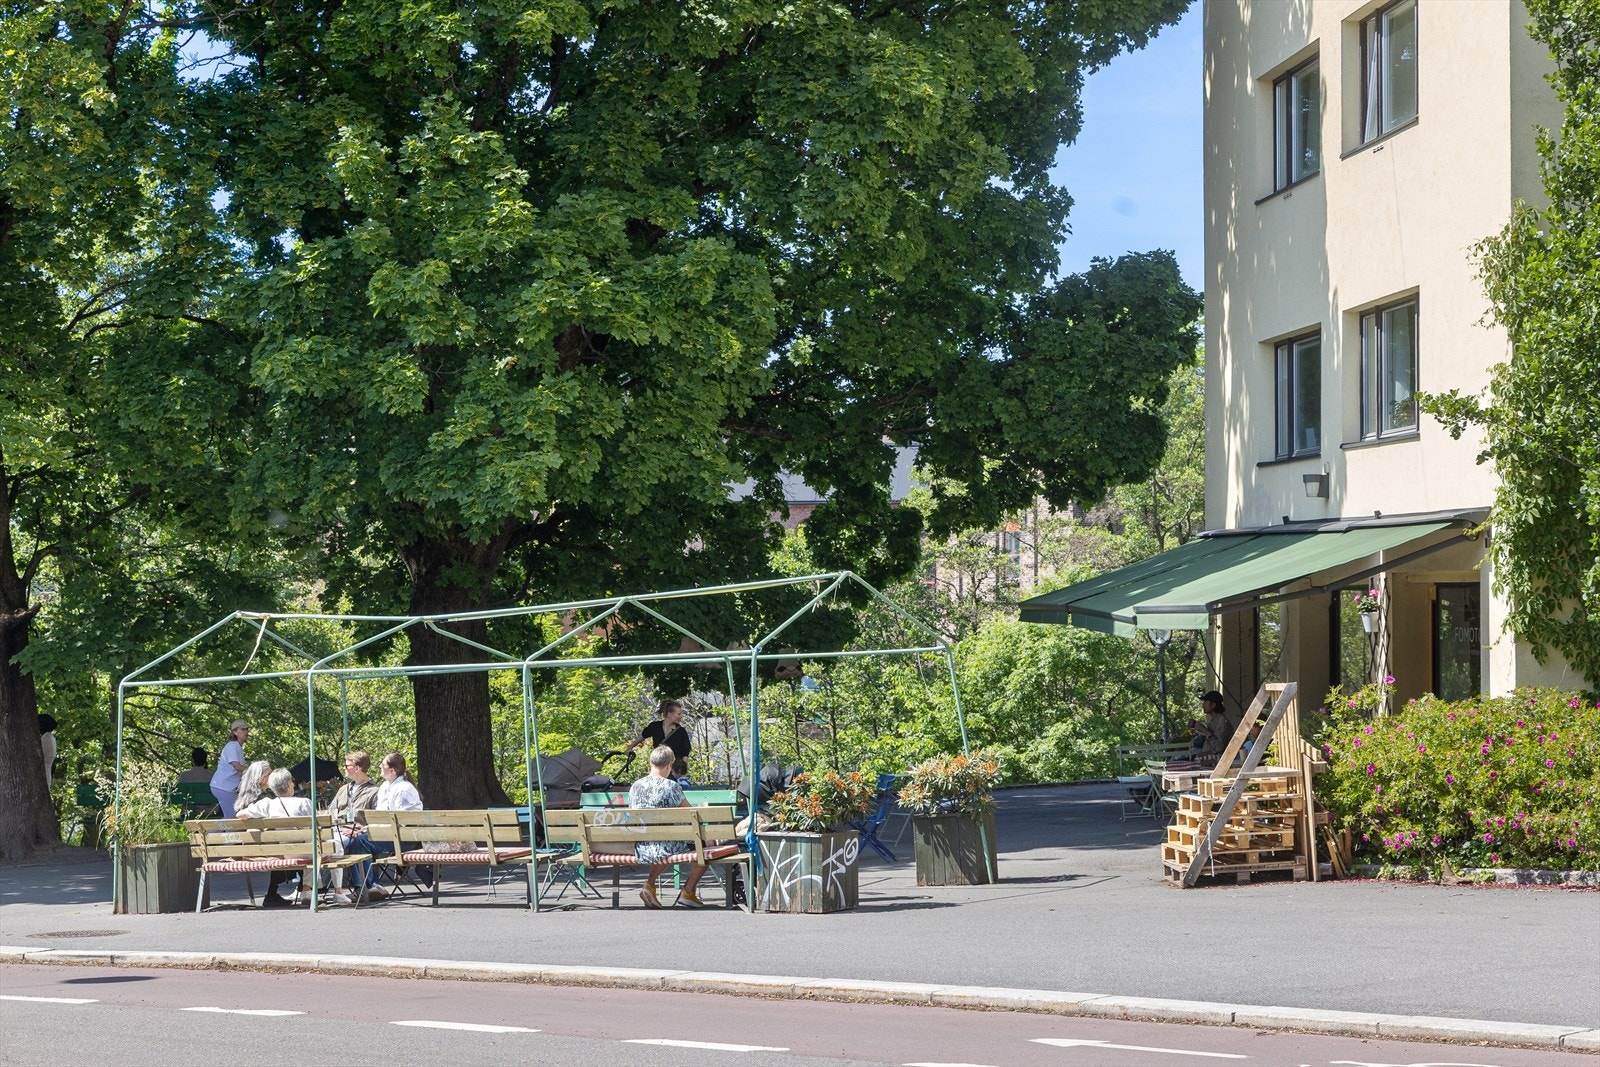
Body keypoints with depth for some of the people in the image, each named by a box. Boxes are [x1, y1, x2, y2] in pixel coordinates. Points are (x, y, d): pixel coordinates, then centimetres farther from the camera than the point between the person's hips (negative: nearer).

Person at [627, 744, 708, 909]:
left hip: (640, 850, 6)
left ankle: (649, 884, 20)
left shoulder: (634, 787, 4)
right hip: (666, 846, -6)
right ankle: (688, 892, 14)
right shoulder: (670, 786, -13)